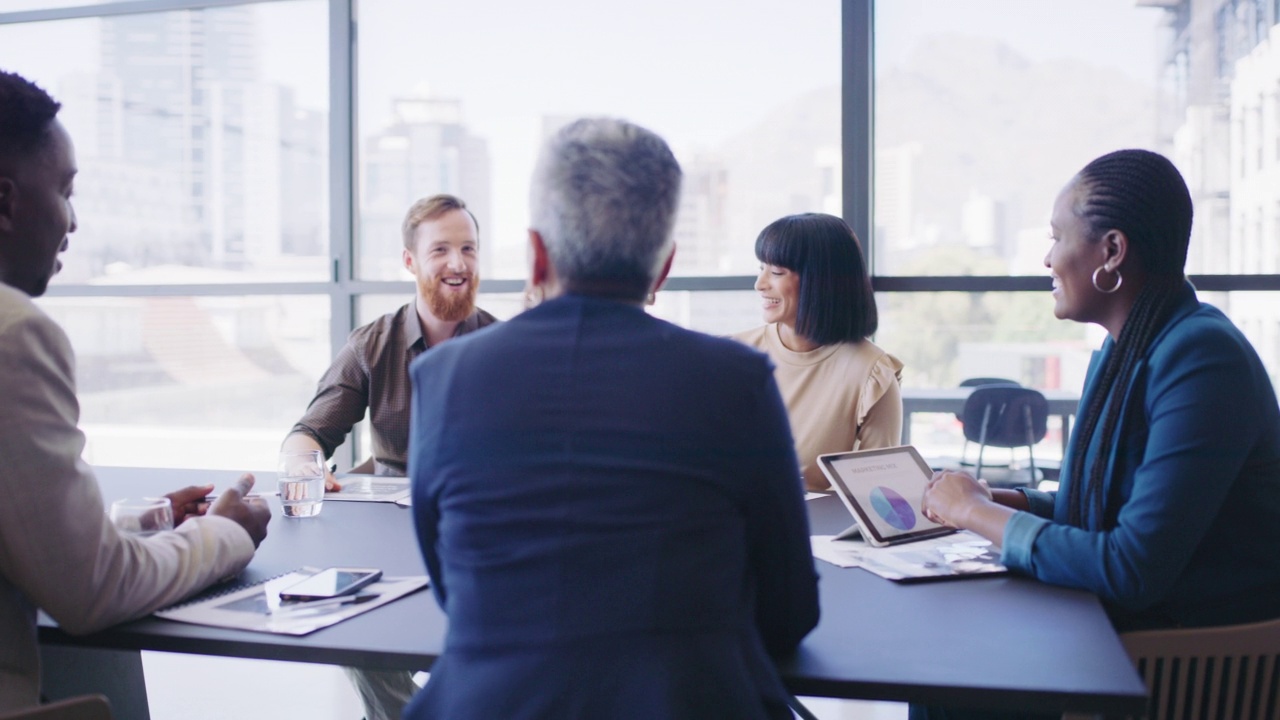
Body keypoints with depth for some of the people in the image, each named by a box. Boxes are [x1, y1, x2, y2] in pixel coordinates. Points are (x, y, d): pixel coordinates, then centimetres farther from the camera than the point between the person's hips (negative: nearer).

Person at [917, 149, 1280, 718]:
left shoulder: (1201, 360, -22)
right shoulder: (1120, 353, 9)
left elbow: (1133, 569, -26)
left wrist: (979, 513, -16)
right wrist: (1000, 500, -1)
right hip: (1124, 618, 8)